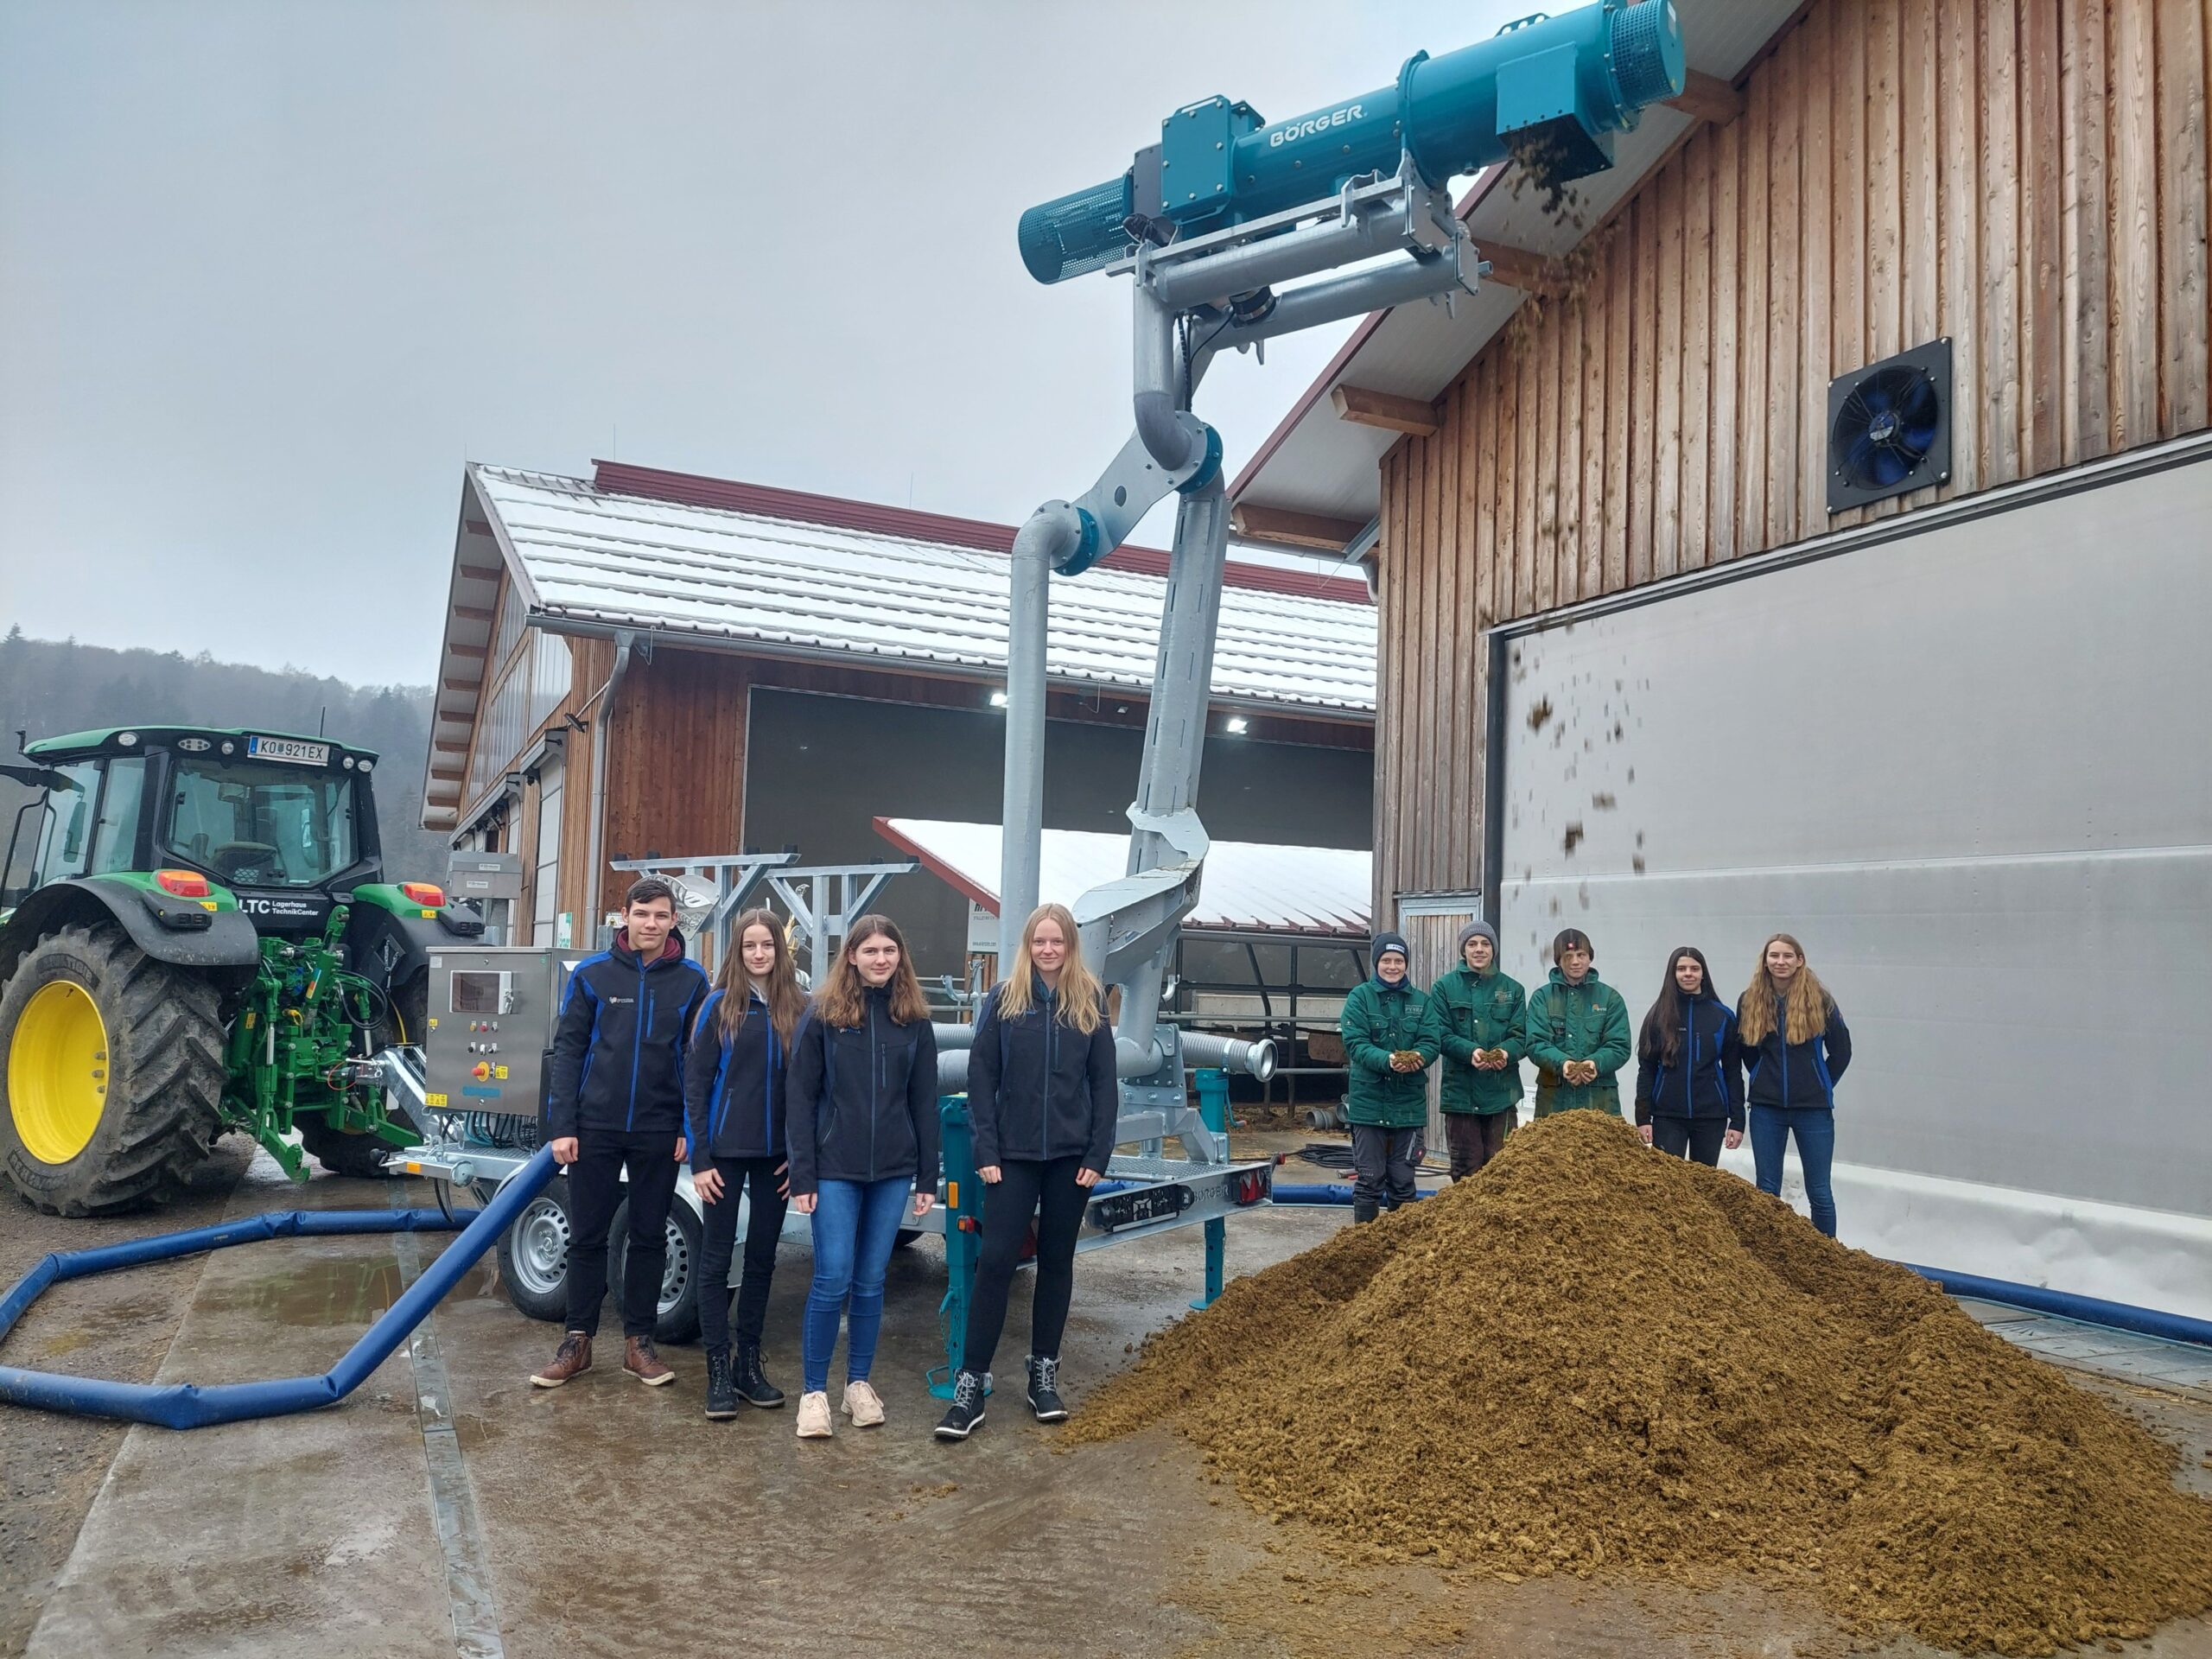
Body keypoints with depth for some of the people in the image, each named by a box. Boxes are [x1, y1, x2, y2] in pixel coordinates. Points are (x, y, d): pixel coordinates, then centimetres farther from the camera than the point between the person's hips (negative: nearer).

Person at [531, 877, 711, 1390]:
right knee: (587, 1236, 8)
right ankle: (577, 1341, 20)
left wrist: (690, 1128, -3)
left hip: (660, 1133, 1)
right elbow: (567, 1050, -1)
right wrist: (562, 1126, -6)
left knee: (649, 1237, 9)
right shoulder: (592, 974, -1)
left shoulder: (691, 981, 0)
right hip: (595, 1129, 0)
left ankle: (639, 1341, 20)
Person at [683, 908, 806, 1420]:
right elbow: (695, 1082, -5)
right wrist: (699, 1158, -9)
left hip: (776, 1155, 3)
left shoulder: (797, 1009, 3)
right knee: (717, 1258, 2)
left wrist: (800, 1154, 1)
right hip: (726, 1150, -3)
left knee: (762, 1258, 11)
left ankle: (749, 1364, 23)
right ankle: (718, 1373, 10)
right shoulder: (720, 1004, -4)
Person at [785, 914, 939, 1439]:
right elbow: (802, 1098, -3)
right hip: (836, 1170, -3)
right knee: (832, 1281, -5)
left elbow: (925, 1102, 8)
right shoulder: (823, 1015, -3)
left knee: (871, 1282, 10)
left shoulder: (914, 1020, 5)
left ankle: (859, 1383, 23)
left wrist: (928, 1177, 6)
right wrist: (803, 1176, -8)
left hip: (892, 1171, 3)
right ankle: (814, 1391, 9)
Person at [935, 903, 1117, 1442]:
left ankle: (1044, 1374, 23)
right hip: (1014, 1154, -1)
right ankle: (971, 1383, 1)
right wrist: (986, 1152, -8)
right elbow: (981, 1078, -2)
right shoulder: (1004, 1000, -1)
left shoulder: (1090, 1003, 2)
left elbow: (1104, 1084, 3)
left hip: (1070, 1156, 2)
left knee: (1056, 1261, 11)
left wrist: (1098, 1155, -3)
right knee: (996, 1260, -5)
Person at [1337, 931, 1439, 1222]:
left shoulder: (1421, 1000, 8)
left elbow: (1431, 1042, 0)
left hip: (1409, 1101, 3)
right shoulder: (1360, 996, -2)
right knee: (1370, 1179, 2)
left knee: (1403, 1181, 11)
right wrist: (1388, 1060, -28)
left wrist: (1418, 1056, -24)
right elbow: (1355, 1043, -11)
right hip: (1369, 1100, -3)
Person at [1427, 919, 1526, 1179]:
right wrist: (1470, 1051, -22)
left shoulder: (1512, 989, 10)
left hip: (1502, 1092, 2)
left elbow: (1521, 1036, 4)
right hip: (1460, 1091, -2)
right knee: (1465, 1167, 2)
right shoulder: (1444, 987, 3)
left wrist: (1506, 1052, -18)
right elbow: (1441, 1036, -4)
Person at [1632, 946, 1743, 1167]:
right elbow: (1646, 1069, 2)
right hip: (1667, 1115, -1)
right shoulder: (1660, 1015, 3)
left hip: (1711, 1115, 1)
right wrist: (1642, 1117, -4)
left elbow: (1733, 1071, 5)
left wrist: (1737, 1120, 0)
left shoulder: (1723, 1016, 3)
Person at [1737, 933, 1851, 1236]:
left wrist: (1821, 1085, 5)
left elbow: (1841, 1050, 4)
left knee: (1819, 1191, 5)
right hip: (1766, 1108, 2)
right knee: (1766, 1191, 9)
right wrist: (1765, 1080, 9)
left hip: (1813, 1109, -2)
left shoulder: (1819, 999, -5)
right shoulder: (1750, 1001, 0)